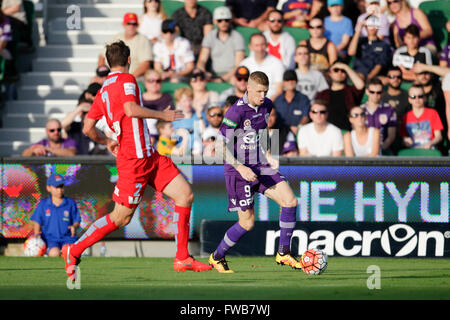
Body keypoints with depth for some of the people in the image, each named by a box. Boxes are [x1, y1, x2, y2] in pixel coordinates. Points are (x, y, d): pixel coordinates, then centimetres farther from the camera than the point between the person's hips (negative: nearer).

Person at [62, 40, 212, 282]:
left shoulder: (104, 90, 16)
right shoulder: (126, 80, -8)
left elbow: (88, 128, 16)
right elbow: (131, 109, -26)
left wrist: (107, 142, 32)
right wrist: (161, 115, -15)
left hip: (149, 157, 9)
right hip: (134, 160, -9)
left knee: (185, 195, 3)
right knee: (120, 218, -4)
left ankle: (182, 259, 4)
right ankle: (74, 251, 11)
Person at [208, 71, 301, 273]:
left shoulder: (266, 106, 4)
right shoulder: (236, 111, -19)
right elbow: (221, 145, -17)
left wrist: (268, 157, 12)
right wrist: (240, 168, -27)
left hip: (260, 167, 7)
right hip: (239, 170, -7)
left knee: (290, 201, -10)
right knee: (247, 222, -4)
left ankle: (283, 253, 1)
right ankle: (217, 257, 18)